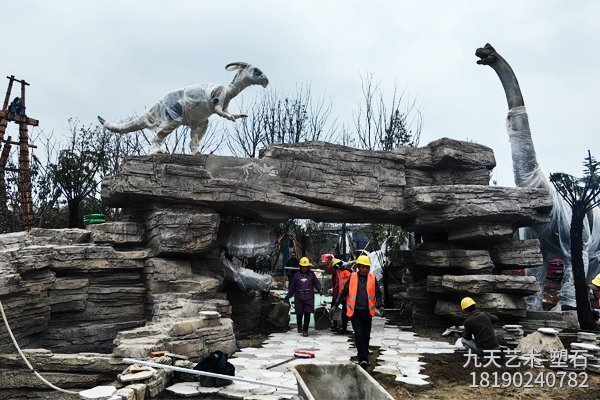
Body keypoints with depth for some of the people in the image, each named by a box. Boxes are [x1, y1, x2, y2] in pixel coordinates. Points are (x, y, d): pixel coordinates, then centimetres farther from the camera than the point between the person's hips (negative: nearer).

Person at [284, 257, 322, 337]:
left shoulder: (311, 274, 5)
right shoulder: (296, 275, 5)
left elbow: (317, 283, 3)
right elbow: (292, 287, 10)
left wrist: (320, 290, -14)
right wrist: (288, 296, 11)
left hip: (309, 298, -1)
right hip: (299, 298, 1)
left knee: (307, 314, -5)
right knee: (299, 314, 11)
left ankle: (305, 330, 5)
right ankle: (299, 326, 37)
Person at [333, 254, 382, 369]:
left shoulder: (372, 278, 3)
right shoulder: (352, 277, -1)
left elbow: (377, 292, 8)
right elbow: (344, 291, 4)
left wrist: (378, 303, -11)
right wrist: (336, 304, 2)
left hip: (367, 311, 2)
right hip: (355, 311, -2)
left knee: (366, 336, 12)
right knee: (359, 334, -11)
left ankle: (364, 357, 28)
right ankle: (363, 359, -10)